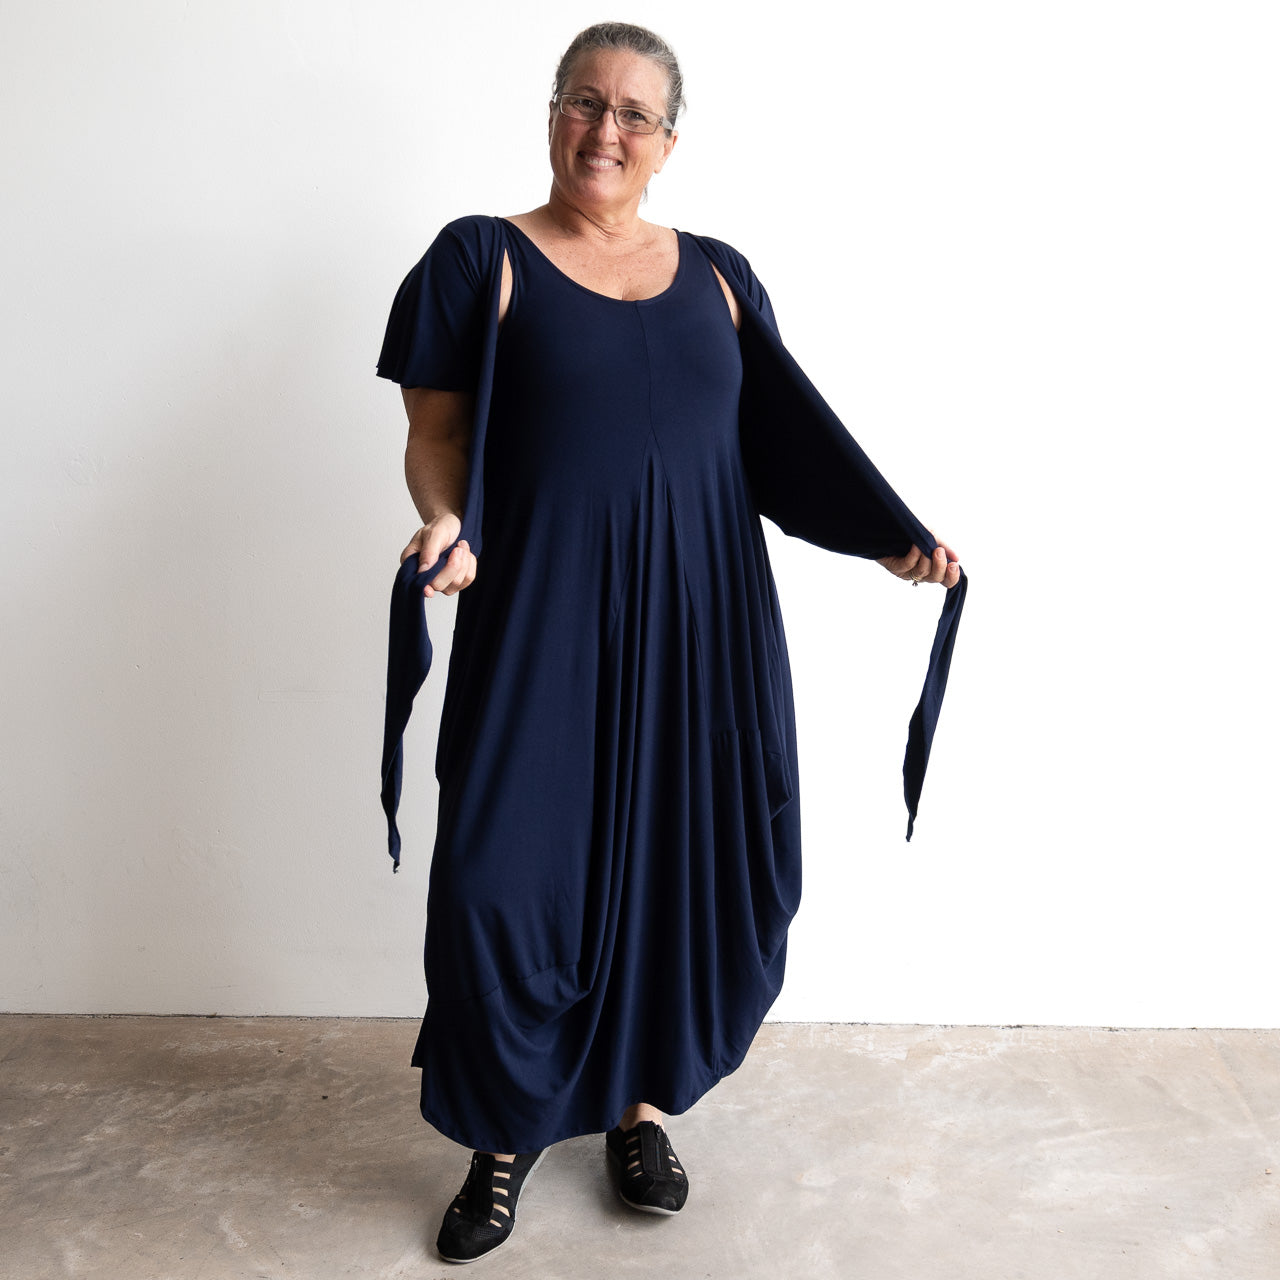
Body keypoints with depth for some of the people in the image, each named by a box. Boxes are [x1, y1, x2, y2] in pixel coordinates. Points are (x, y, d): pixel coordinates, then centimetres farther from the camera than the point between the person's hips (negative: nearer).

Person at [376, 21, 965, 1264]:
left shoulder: (717, 275, 12)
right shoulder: (481, 259, 3)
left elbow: (785, 436, 12)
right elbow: (437, 429, -1)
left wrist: (890, 537, 2)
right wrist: (445, 524, -21)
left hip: (698, 616, 3)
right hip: (541, 618, -3)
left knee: (680, 856, 7)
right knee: (509, 867, -3)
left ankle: (640, 1098, 30)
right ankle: (508, 1129, 20)